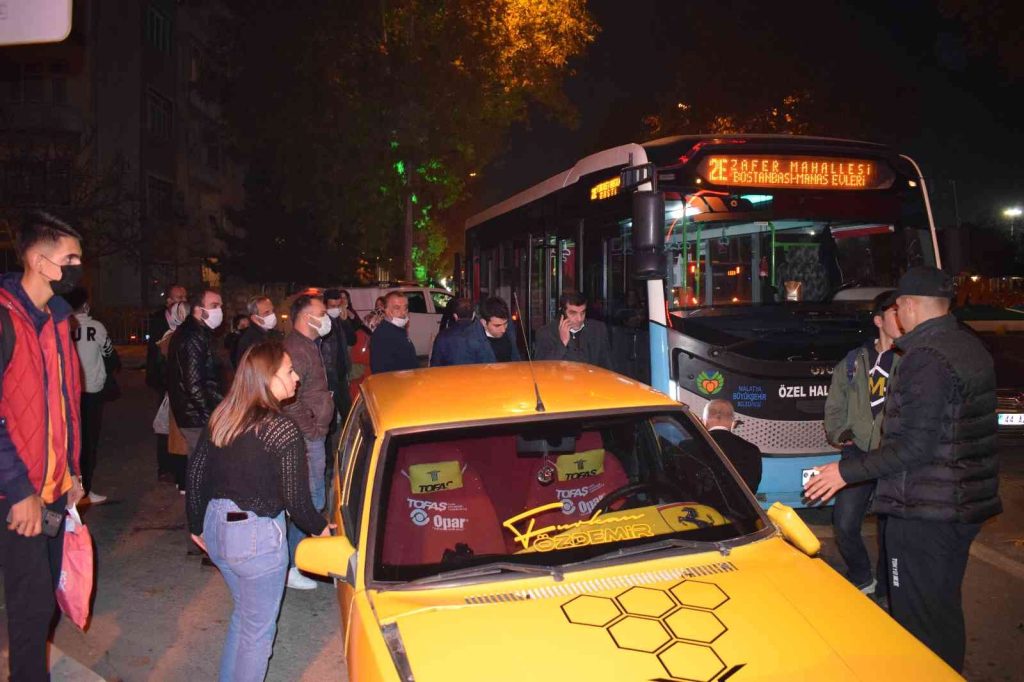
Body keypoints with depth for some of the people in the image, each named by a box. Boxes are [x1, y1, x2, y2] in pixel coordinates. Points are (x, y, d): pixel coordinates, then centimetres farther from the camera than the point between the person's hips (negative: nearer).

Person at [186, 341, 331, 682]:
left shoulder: (221, 417, -1)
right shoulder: (282, 430, -20)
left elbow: (195, 472, 7)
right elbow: (296, 501, -15)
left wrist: (197, 525, 21)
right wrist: (321, 528, 4)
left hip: (216, 526, 7)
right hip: (256, 536, -7)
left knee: (244, 613, 29)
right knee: (257, 629, 14)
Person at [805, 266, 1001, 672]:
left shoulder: (925, 358, -20)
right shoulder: (971, 347, 10)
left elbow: (915, 447, -24)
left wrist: (846, 472, -18)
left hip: (924, 512, -10)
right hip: (966, 504, 10)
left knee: (918, 617, 2)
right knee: (945, 608, 22)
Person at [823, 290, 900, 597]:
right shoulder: (854, 361, 8)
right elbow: (835, 407, 16)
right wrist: (839, 434, 1)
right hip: (858, 453, 3)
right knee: (844, 524, 1)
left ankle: (883, 591, 28)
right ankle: (863, 580, 26)